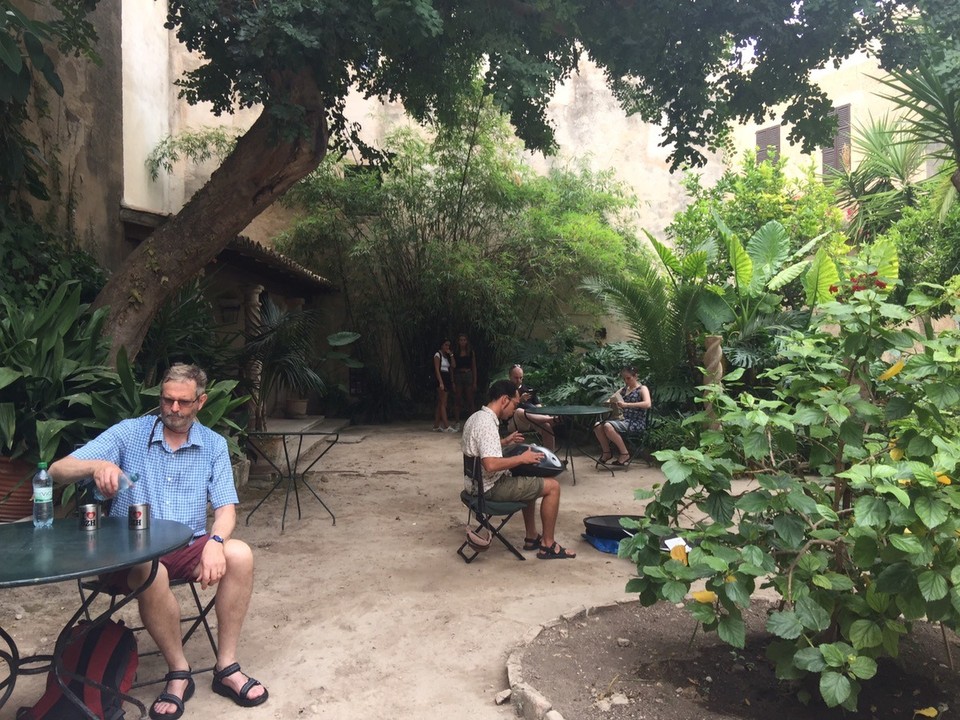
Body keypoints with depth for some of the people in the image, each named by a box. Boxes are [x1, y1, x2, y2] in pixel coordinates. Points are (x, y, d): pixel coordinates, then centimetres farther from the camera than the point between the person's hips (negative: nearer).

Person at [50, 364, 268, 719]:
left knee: (240, 553, -27)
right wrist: (97, 465, -31)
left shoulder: (214, 445, 4)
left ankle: (226, 667, -13)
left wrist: (215, 541, -23)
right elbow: (58, 470, -7)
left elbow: (226, 507, 0)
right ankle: (179, 674, -15)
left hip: (189, 547, 2)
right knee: (150, 571, -36)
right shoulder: (128, 433, -2)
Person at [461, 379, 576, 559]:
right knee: (552, 486, -3)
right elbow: (491, 464, -34)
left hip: (478, 483, 10)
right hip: (491, 487, -10)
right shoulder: (487, 423, -25)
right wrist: (522, 458, -22)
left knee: (529, 482, 31)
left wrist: (504, 442, 18)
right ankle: (548, 545, 8)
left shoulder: (476, 417, 7)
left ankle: (532, 538, 32)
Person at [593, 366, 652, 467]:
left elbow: (647, 404, -22)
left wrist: (626, 404, -28)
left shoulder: (642, 389, -3)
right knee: (598, 426, -13)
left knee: (608, 426, -29)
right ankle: (606, 452, 3)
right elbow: (610, 400, 19)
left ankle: (624, 454, -15)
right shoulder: (624, 389, 17)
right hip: (624, 420, 7)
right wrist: (613, 402, -7)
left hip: (636, 423, -7)